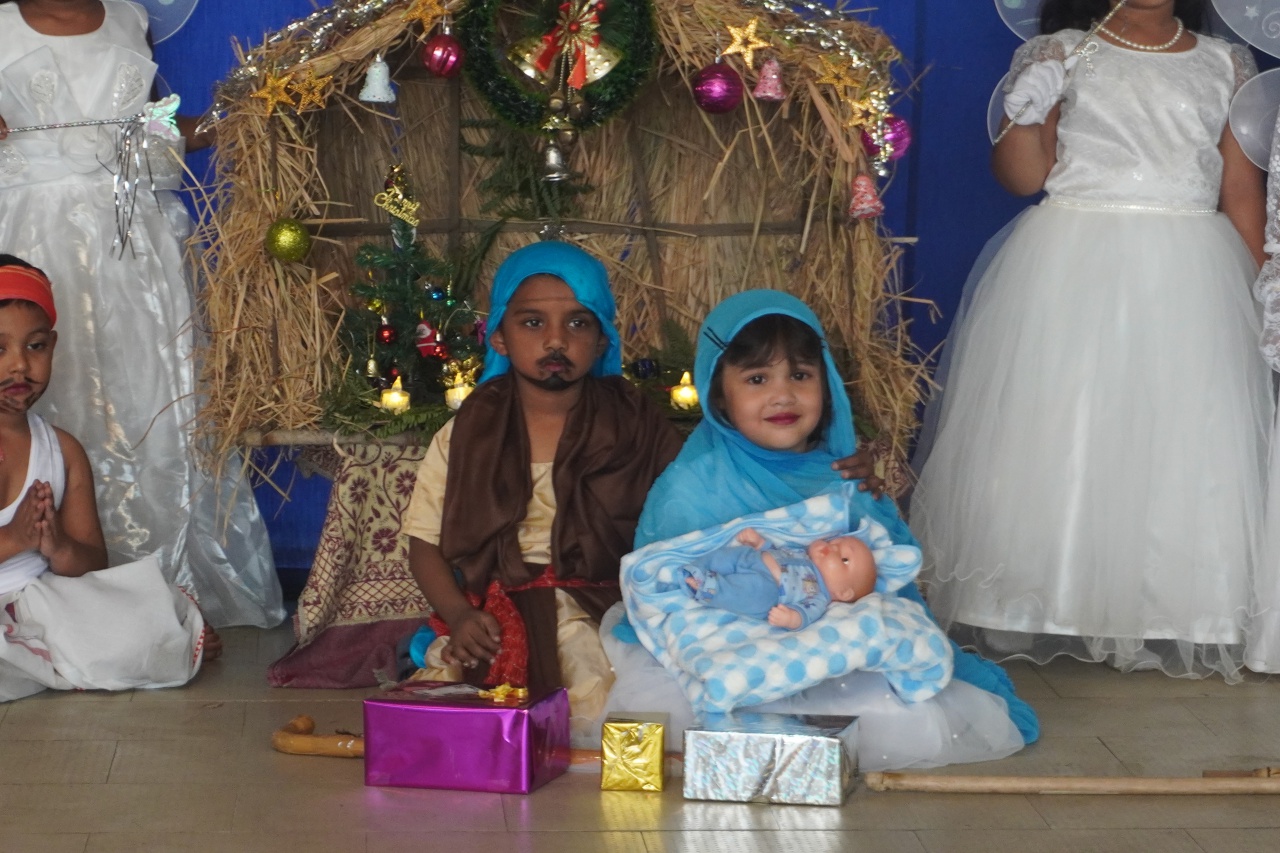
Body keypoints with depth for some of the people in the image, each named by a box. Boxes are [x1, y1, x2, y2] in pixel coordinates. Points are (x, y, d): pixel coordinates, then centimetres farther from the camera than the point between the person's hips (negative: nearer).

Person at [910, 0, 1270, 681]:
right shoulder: (1060, 55, 4)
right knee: (1059, 435, 0)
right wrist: (1024, 113, -19)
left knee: (1184, 445, -1)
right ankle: (1049, 607, 7)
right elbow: (1024, 177, -1)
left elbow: (1243, 193, 11)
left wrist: (1254, 287, 6)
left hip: (1189, 288, 2)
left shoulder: (1225, 65, 10)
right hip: (1069, 276, -2)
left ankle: (1174, 617, 7)